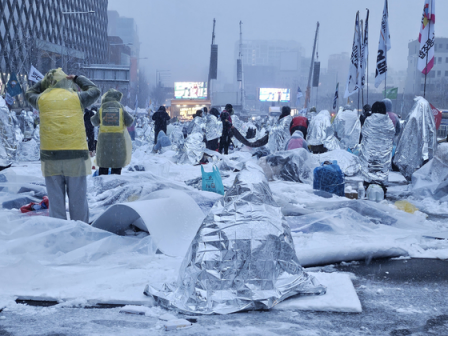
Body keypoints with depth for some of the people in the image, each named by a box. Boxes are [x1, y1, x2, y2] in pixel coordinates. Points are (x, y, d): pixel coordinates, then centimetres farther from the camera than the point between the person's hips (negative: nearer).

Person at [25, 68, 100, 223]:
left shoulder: (42, 99, 6)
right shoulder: (76, 98, 2)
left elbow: (29, 94, 30)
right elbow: (95, 91, 22)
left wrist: (45, 82, 31)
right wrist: (77, 79, 32)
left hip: (50, 157, 2)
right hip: (76, 157, -1)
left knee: (56, 202, 7)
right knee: (78, 203, 4)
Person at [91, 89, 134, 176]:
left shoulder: (101, 109, 1)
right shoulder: (120, 108, -3)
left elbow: (94, 122, 10)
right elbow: (130, 121, -3)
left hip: (104, 140, 1)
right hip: (119, 139, -1)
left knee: (103, 166, 10)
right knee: (117, 166, 5)